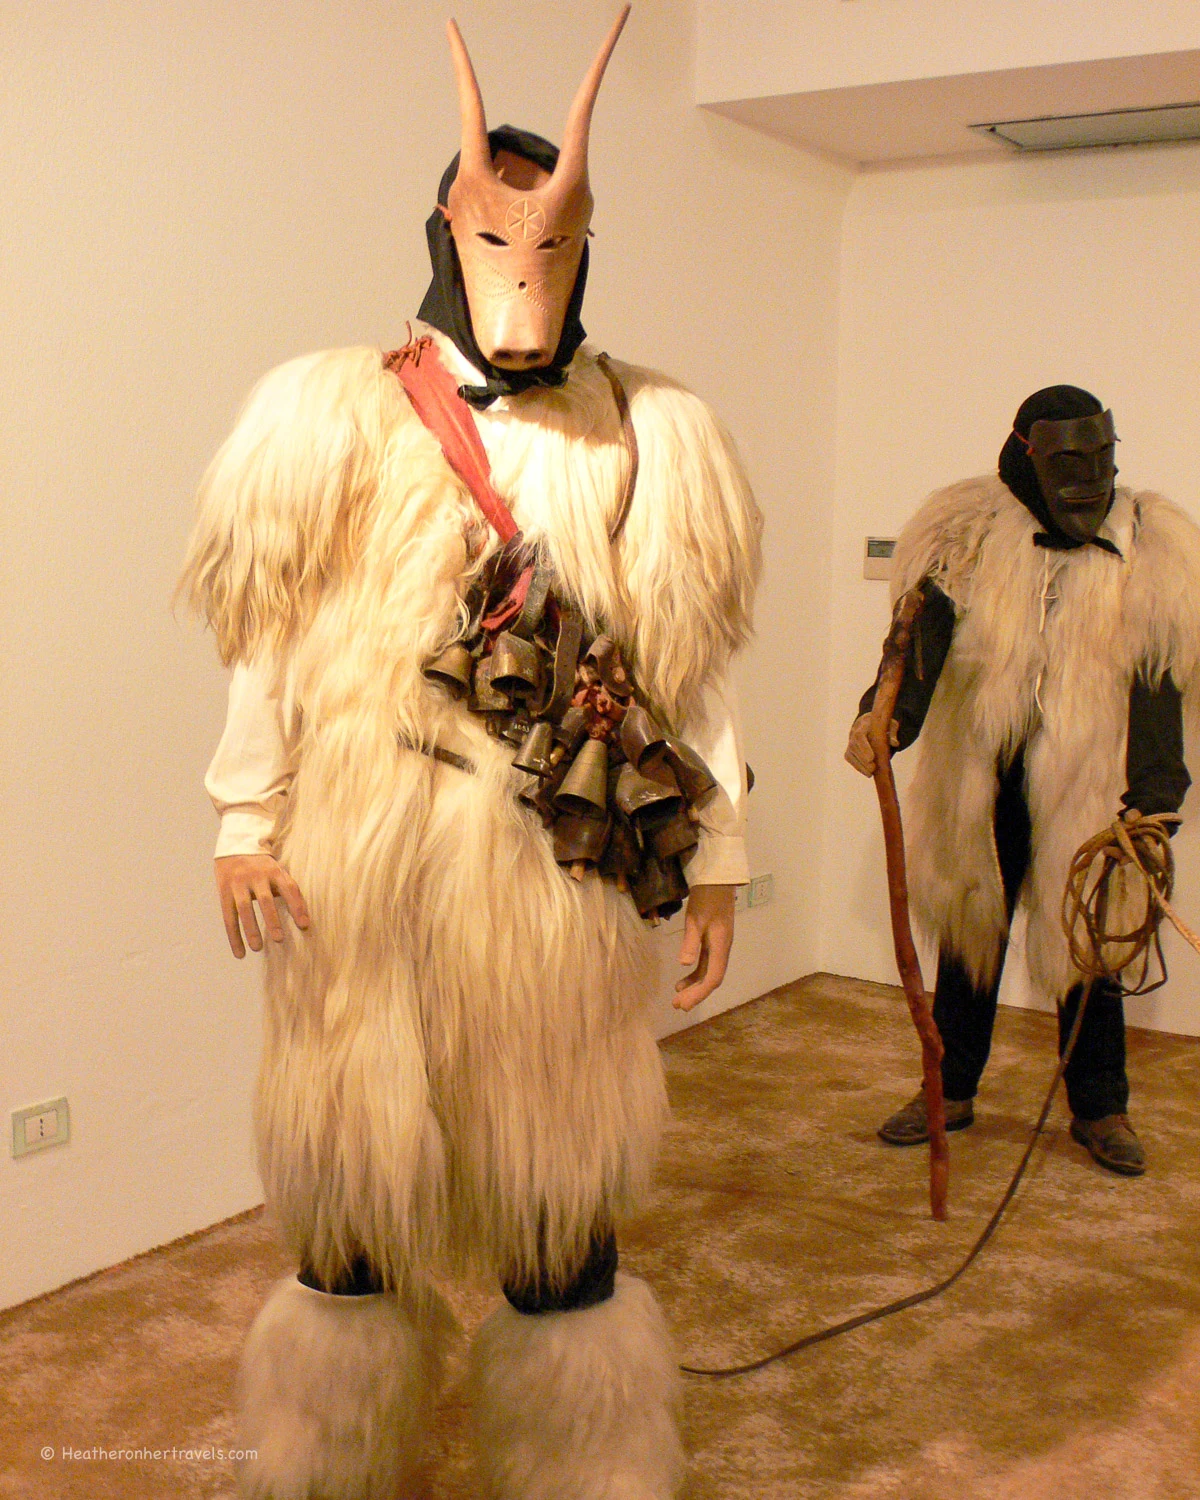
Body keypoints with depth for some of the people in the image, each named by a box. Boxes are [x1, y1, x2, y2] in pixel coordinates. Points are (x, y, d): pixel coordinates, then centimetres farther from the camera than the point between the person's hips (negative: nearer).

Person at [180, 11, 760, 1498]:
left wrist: (715, 854, 6)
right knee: (354, 1172, 10)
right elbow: (268, 637, 4)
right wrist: (247, 820, -1)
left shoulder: (650, 435, 7)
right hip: (362, 860, 0)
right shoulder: (334, 414, 4)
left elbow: (690, 657, 7)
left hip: (558, 861, 1)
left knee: (558, 1185, 9)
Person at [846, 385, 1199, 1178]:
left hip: (1085, 787, 0)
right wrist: (884, 714, -33)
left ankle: (1100, 1108, 27)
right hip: (981, 783, 1)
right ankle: (952, 1091, 31)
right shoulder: (973, 537, -3)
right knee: (969, 934, 13)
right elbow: (925, 633, -14)